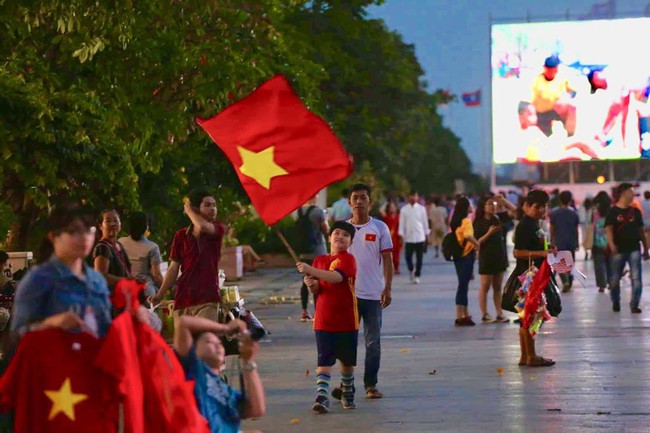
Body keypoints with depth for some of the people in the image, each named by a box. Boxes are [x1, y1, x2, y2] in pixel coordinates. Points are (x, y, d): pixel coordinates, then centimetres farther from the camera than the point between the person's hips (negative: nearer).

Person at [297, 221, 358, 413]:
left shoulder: (348, 259, -9)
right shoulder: (319, 260, 8)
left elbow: (337, 277, -28)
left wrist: (310, 270, -34)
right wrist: (312, 284, -10)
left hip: (346, 319, -2)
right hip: (324, 320, 3)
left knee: (347, 360, 13)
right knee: (324, 360, -7)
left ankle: (347, 393, 32)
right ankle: (321, 396, -13)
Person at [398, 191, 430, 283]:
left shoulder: (421, 208, 2)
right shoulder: (404, 209, 2)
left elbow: (425, 222, 7)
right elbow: (402, 223, 2)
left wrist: (426, 233, 7)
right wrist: (401, 235, -4)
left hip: (420, 237, 0)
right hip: (408, 237, 0)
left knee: (419, 258, 1)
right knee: (408, 256, 2)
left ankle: (417, 276, 11)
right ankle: (411, 271, 28)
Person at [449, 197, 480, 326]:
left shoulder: (454, 221, 9)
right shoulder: (466, 221, -15)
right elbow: (468, 236, -32)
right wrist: (477, 244, -18)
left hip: (458, 256, 8)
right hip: (467, 256, -8)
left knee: (463, 285, 16)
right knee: (463, 286, -4)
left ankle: (465, 315, 24)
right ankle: (460, 317, -3)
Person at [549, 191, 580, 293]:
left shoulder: (555, 213, -6)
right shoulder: (574, 213, 0)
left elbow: (552, 228, -3)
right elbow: (576, 229, 3)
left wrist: (551, 240, 8)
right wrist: (577, 242, 13)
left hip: (559, 242, -2)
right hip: (571, 242, 2)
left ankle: (565, 281, -22)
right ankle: (569, 282, 20)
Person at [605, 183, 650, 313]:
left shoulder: (635, 211, 9)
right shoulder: (613, 212, -3)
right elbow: (608, 229, -12)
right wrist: (611, 244, -28)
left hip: (634, 249, 3)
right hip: (619, 250, -3)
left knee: (636, 278, -7)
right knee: (615, 279, 8)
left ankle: (634, 305, -3)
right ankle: (615, 303, 28)